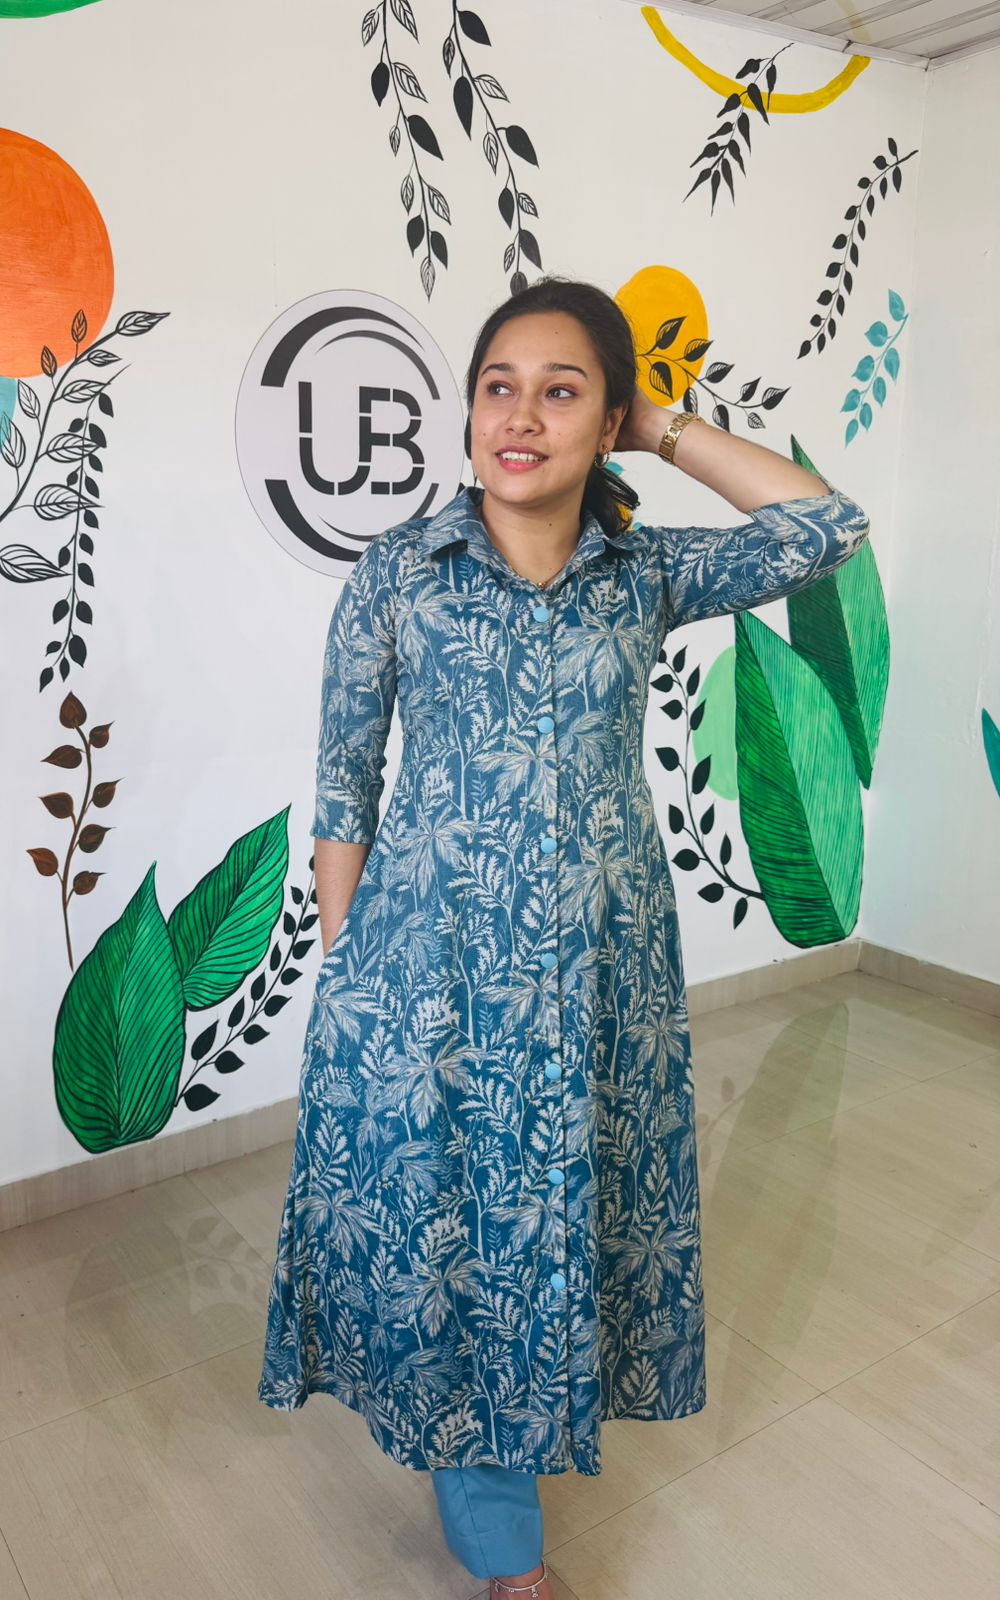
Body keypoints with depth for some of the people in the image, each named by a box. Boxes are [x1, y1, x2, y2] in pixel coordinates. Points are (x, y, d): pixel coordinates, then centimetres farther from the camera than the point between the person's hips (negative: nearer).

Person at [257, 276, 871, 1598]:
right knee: (441, 1214, 9)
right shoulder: (398, 571, -4)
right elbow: (344, 778, 0)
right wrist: (344, 956, 1)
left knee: (568, 1209, 17)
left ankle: (539, 1422, 48)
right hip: (433, 955, -1)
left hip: (603, 958, 2)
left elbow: (829, 527, -9)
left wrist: (667, 434, -4)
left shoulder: (650, 573, 1)